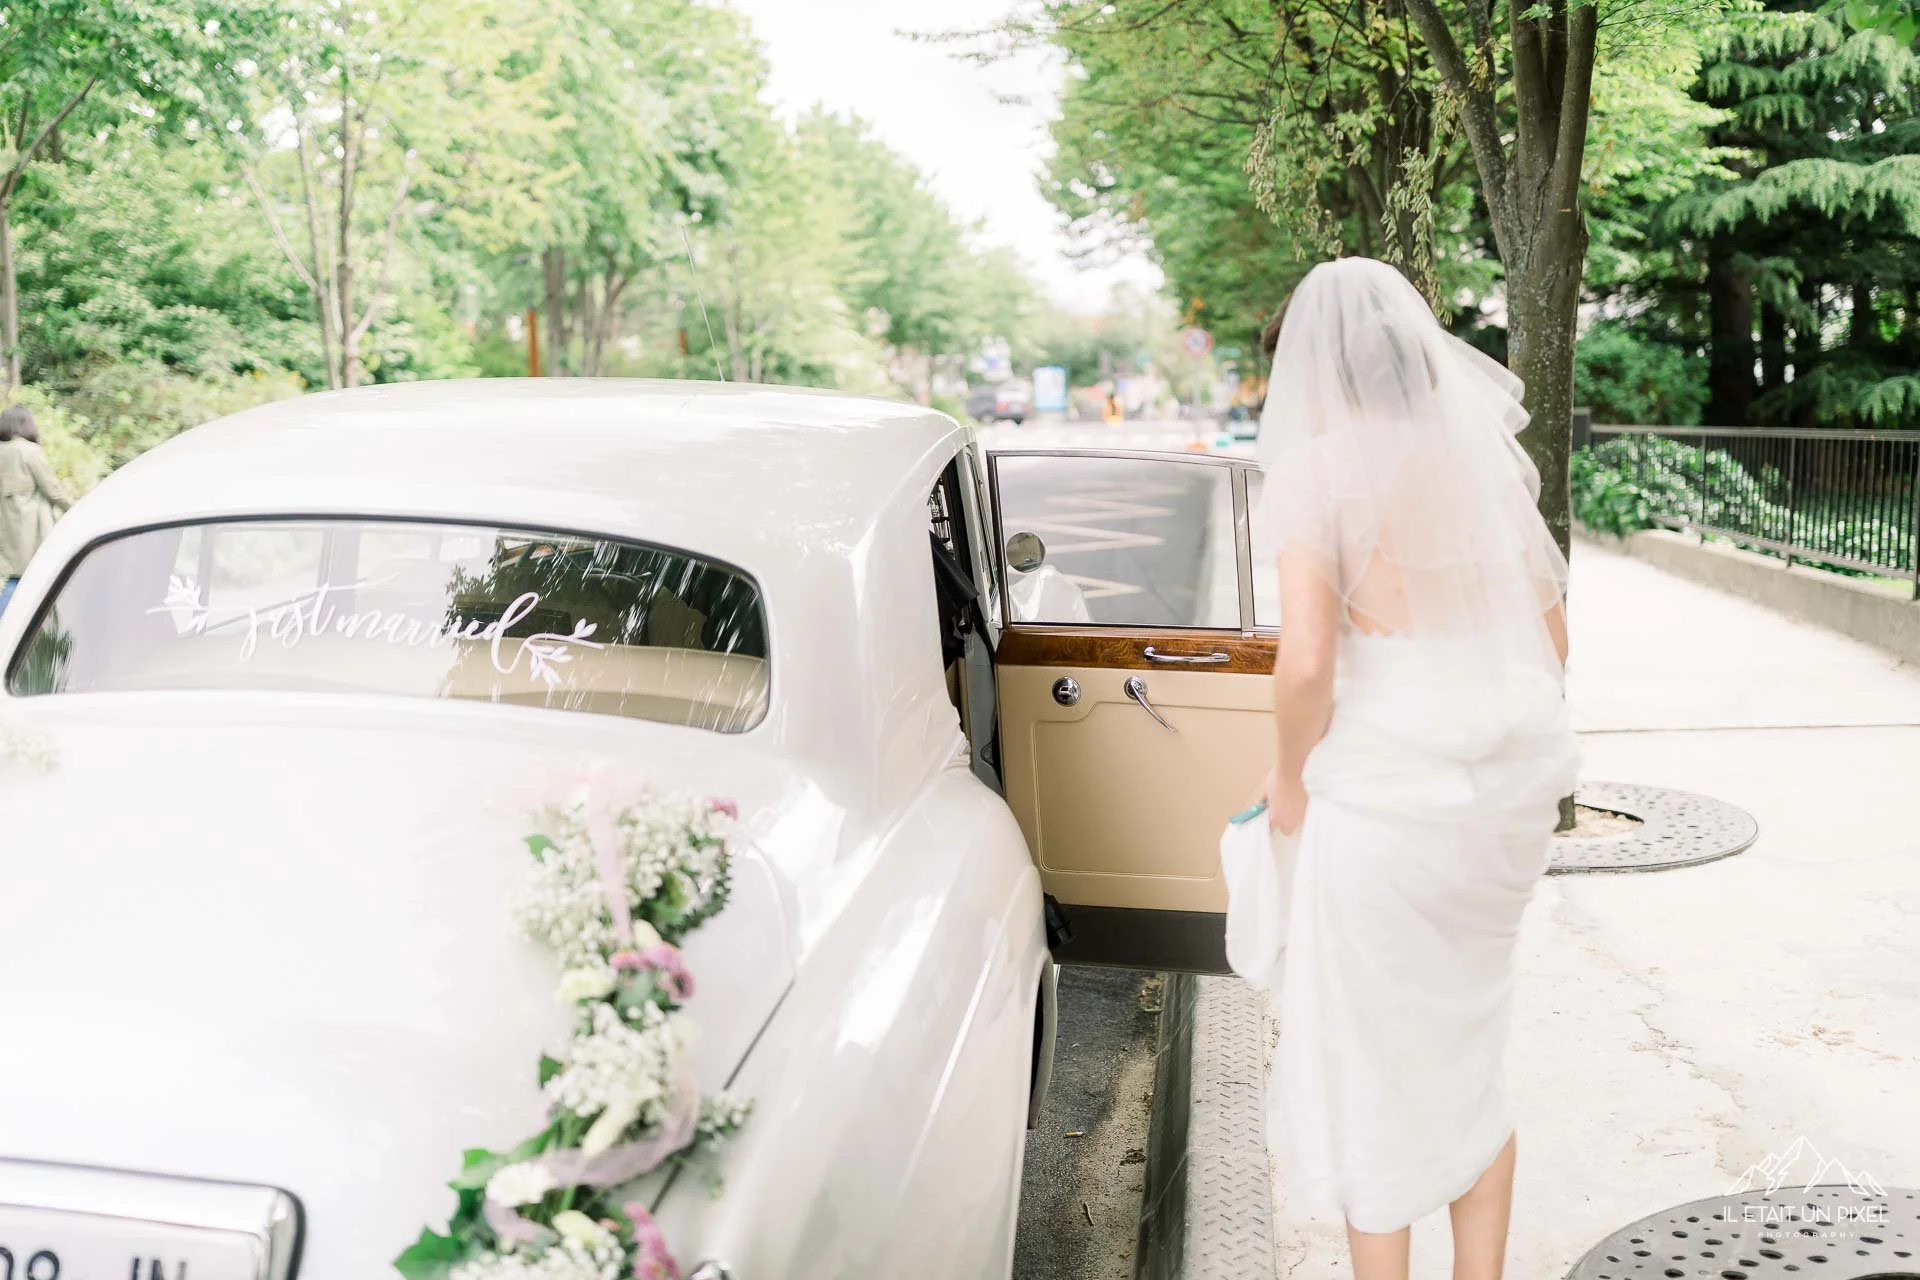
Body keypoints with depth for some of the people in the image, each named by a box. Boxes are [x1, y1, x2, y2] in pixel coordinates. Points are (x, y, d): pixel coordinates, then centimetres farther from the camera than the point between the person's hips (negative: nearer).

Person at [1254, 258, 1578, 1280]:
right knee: (1469, 1054, 21)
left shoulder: (1319, 469, -11)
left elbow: (1305, 663, -19)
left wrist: (1291, 778, -2)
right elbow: (1550, 630, 9)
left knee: (1370, 1064, 10)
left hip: (1383, 795, -6)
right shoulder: (1487, 450, 6)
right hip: (1506, 792, 6)